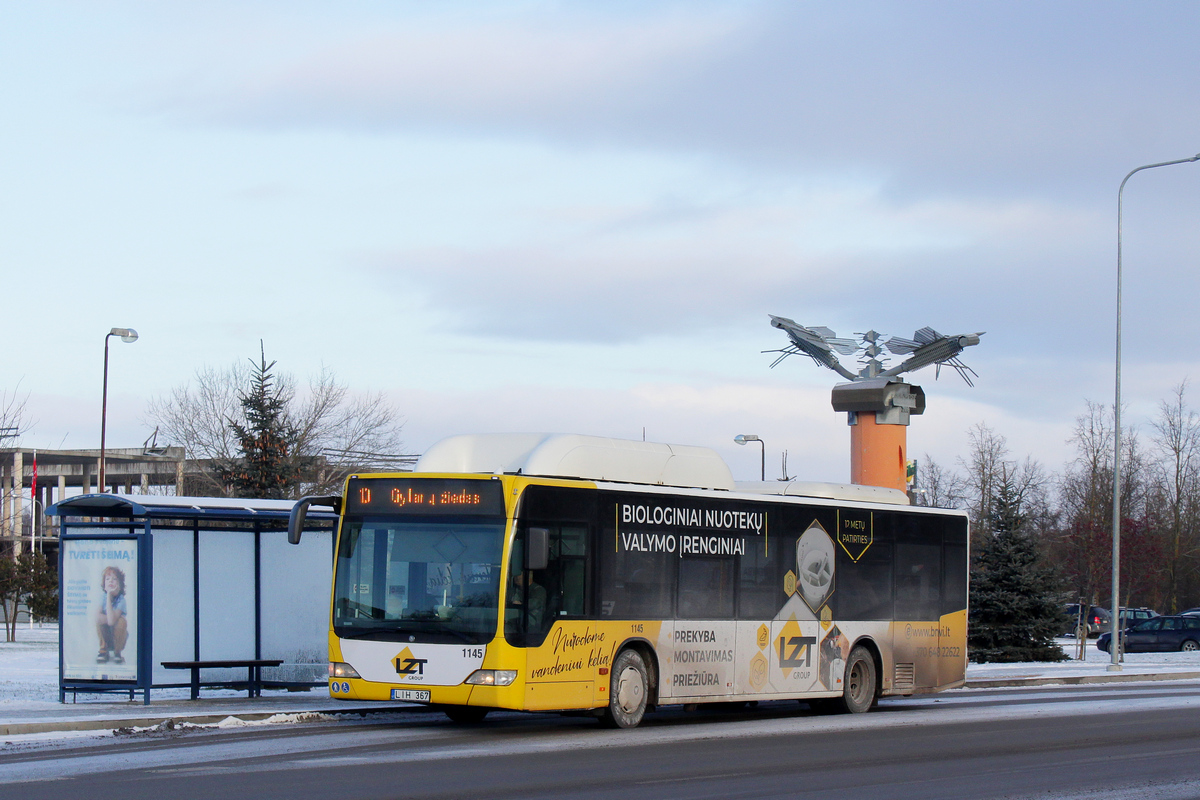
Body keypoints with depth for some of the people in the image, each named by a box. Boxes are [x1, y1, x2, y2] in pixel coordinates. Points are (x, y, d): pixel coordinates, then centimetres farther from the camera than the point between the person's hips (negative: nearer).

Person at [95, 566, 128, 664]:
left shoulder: (121, 600, -22)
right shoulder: (103, 596, -14)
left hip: (119, 638, -1)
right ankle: (103, 650, -6)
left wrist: (109, 595, -37)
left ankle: (117, 652, -5)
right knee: (99, 619, -25)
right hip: (105, 637, 1)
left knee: (122, 621, -30)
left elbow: (111, 621, -37)